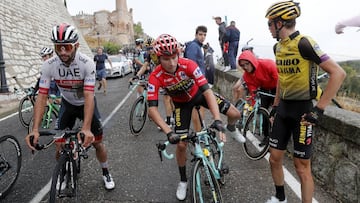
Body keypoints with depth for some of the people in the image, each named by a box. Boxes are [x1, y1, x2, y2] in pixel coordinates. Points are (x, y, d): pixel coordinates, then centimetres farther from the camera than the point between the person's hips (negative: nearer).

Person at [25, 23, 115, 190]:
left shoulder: (87, 63, -32)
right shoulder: (48, 65, -24)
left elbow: (89, 96, -39)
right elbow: (42, 97, -24)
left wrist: (86, 129, -50)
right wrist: (35, 129, -35)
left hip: (86, 104, -2)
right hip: (67, 104, 2)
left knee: (97, 143, 0)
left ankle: (105, 173, 26)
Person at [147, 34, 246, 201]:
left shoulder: (188, 65, -34)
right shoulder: (155, 77, -32)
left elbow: (207, 90, -38)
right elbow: (152, 109, -35)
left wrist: (217, 119, -50)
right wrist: (169, 132, -48)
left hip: (198, 93, 0)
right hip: (181, 103, 0)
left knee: (235, 114, -10)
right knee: (181, 144, -6)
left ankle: (231, 129, 29)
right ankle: (183, 180, 20)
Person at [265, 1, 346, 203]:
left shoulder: (304, 43, -18)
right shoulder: (278, 47, 6)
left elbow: (338, 73, -21)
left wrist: (319, 109, -22)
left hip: (303, 110, -7)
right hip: (283, 109, 7)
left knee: (302, 166, 1)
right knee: (275, 158, 13)